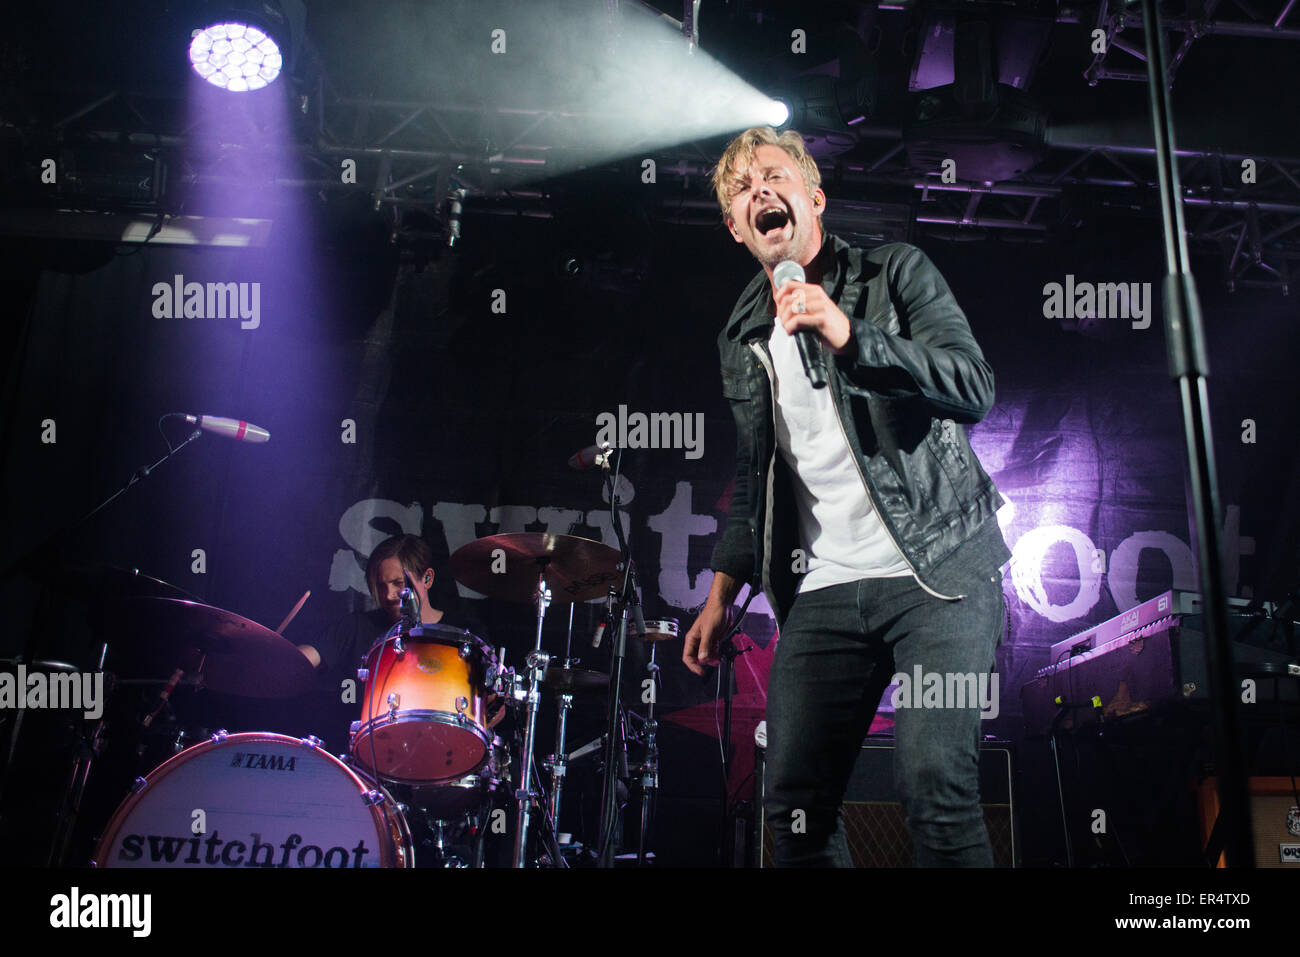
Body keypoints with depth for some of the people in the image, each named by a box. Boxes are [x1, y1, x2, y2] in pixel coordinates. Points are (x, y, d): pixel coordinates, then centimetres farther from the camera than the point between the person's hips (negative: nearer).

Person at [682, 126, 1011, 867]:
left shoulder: (896, 273, 4)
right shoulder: (744, 338, 17)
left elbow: (976, 389, -10)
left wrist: (849, 338, -22)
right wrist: (722, 596, 16)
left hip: (936, 570, -4)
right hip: (821, 591, 4)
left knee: (935, 783, -17)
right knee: (794, 803, 2)